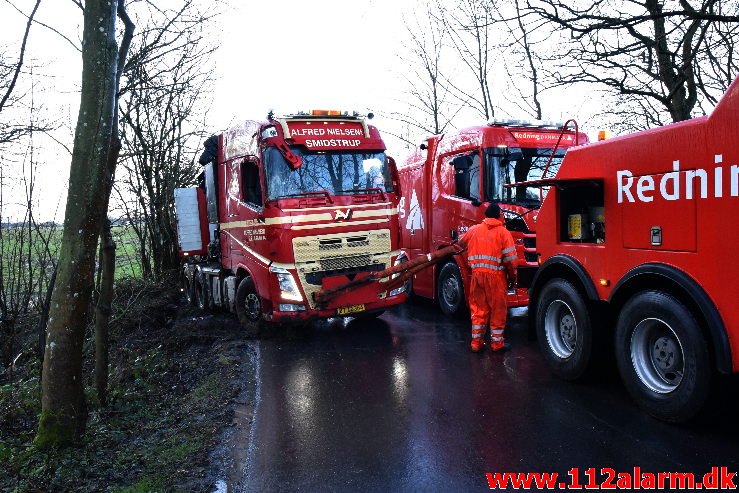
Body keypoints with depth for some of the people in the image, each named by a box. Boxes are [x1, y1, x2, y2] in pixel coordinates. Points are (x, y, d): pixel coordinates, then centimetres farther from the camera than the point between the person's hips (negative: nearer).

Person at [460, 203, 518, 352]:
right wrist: (512, 277, 3)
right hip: (496, 275, -3)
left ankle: (476, 342, 17)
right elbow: (510, 258, -8)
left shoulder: (474, 230, 6)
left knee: (478, 308, 12)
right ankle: (497, 343, 15)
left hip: (477, 274, 4)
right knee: (497, 309, 8)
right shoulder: (503, 232, -5)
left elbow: (462, 242, 24)